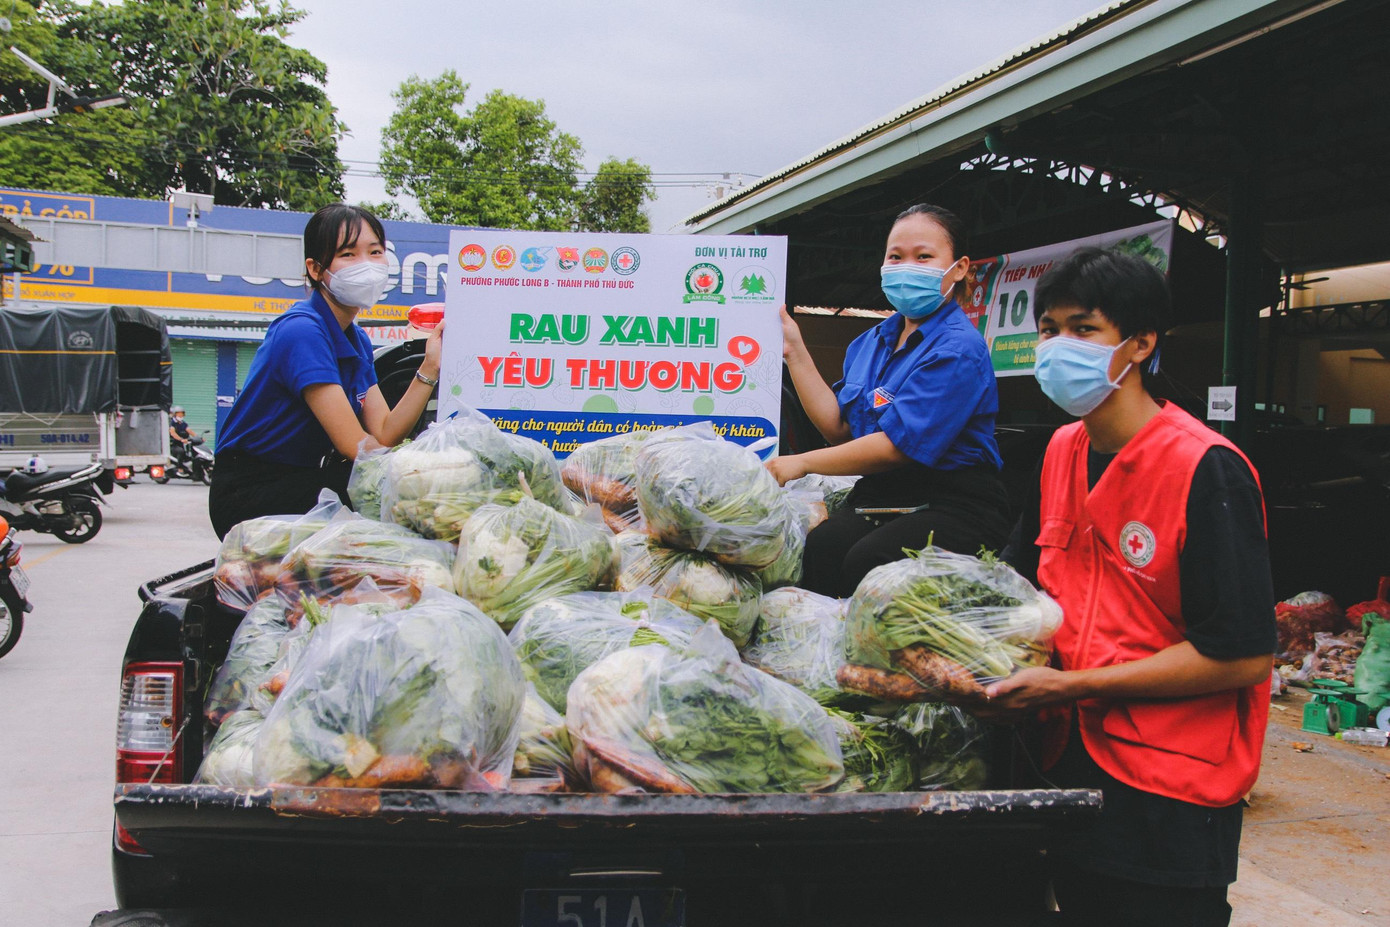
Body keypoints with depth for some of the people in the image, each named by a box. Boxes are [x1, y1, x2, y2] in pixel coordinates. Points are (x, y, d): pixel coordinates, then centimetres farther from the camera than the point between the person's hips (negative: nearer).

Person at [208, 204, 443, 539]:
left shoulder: (358, 341, 9)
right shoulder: (301, 331, -19)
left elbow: (384, 434, -2)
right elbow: (353, 443, -23)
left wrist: (429, 369, -8)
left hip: (305, 480, 8)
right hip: (248, 493, -8)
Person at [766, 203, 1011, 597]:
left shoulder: (958, 349, -11)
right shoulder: (871, 342, 15)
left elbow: (898, 445, -16)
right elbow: (839, 427, 9)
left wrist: (803, 462, -8)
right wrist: (795, 352, 8)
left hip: (954, 505, -5)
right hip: (879, 497, 6)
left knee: (867, 563, -34)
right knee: (816, 549, -27)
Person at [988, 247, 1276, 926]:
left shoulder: (1207, 469, -18)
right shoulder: (1063, 450, 6)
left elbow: (1244, 656, -20)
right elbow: (1024, 576, 21)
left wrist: (1071, 686, -20)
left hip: (1171, 796, -7)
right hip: (1071, 761, 7)